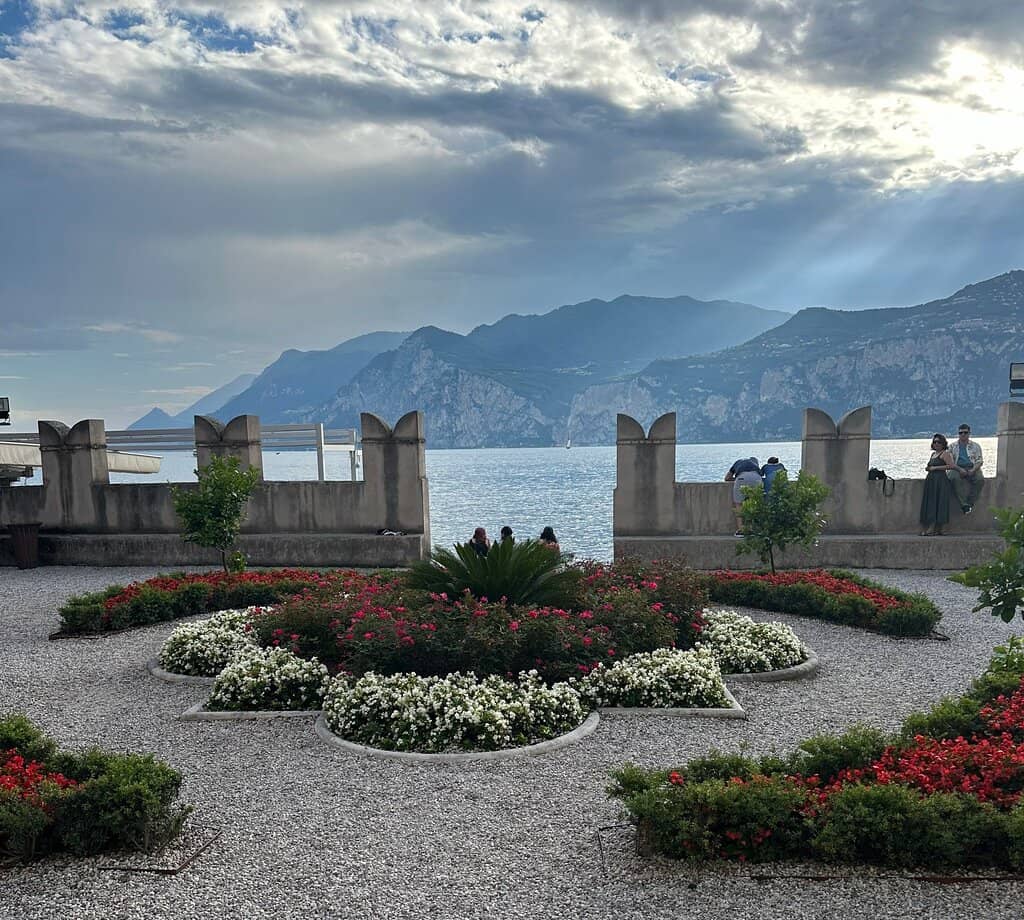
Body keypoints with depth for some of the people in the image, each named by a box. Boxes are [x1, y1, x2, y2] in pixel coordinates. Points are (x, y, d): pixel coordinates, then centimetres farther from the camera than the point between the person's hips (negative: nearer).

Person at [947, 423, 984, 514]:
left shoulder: (975, 446, 15)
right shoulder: (952, 446, 14)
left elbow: (979, 461, 7)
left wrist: (973, 470, -14)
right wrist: (959, 469, -15)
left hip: (972, 468, 1)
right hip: (957, 468, -1)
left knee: (980, 479, -32)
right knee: (955, 478, -36)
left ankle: (970, 503, -26)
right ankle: (964, 504, -37)